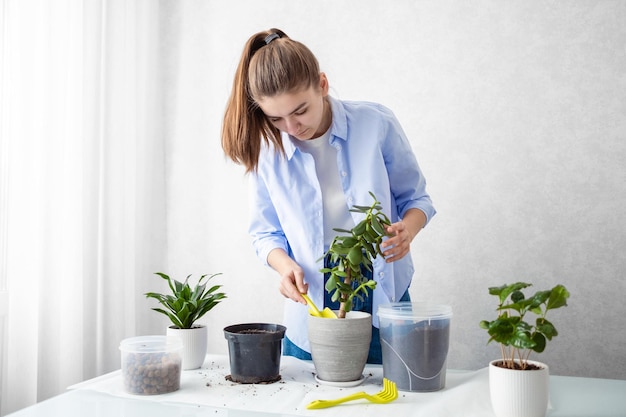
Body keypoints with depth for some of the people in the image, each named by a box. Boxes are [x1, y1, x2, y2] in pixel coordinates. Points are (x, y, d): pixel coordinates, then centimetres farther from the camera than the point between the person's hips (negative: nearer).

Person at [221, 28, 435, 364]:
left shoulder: (375, 124, -11)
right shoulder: (266, 150, -7)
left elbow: (415, 198, 0)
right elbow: (265, 231, 4)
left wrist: (408, 229, -22)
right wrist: (283, 263, -17)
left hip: (383, 299, -1)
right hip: (313, 304, 1)